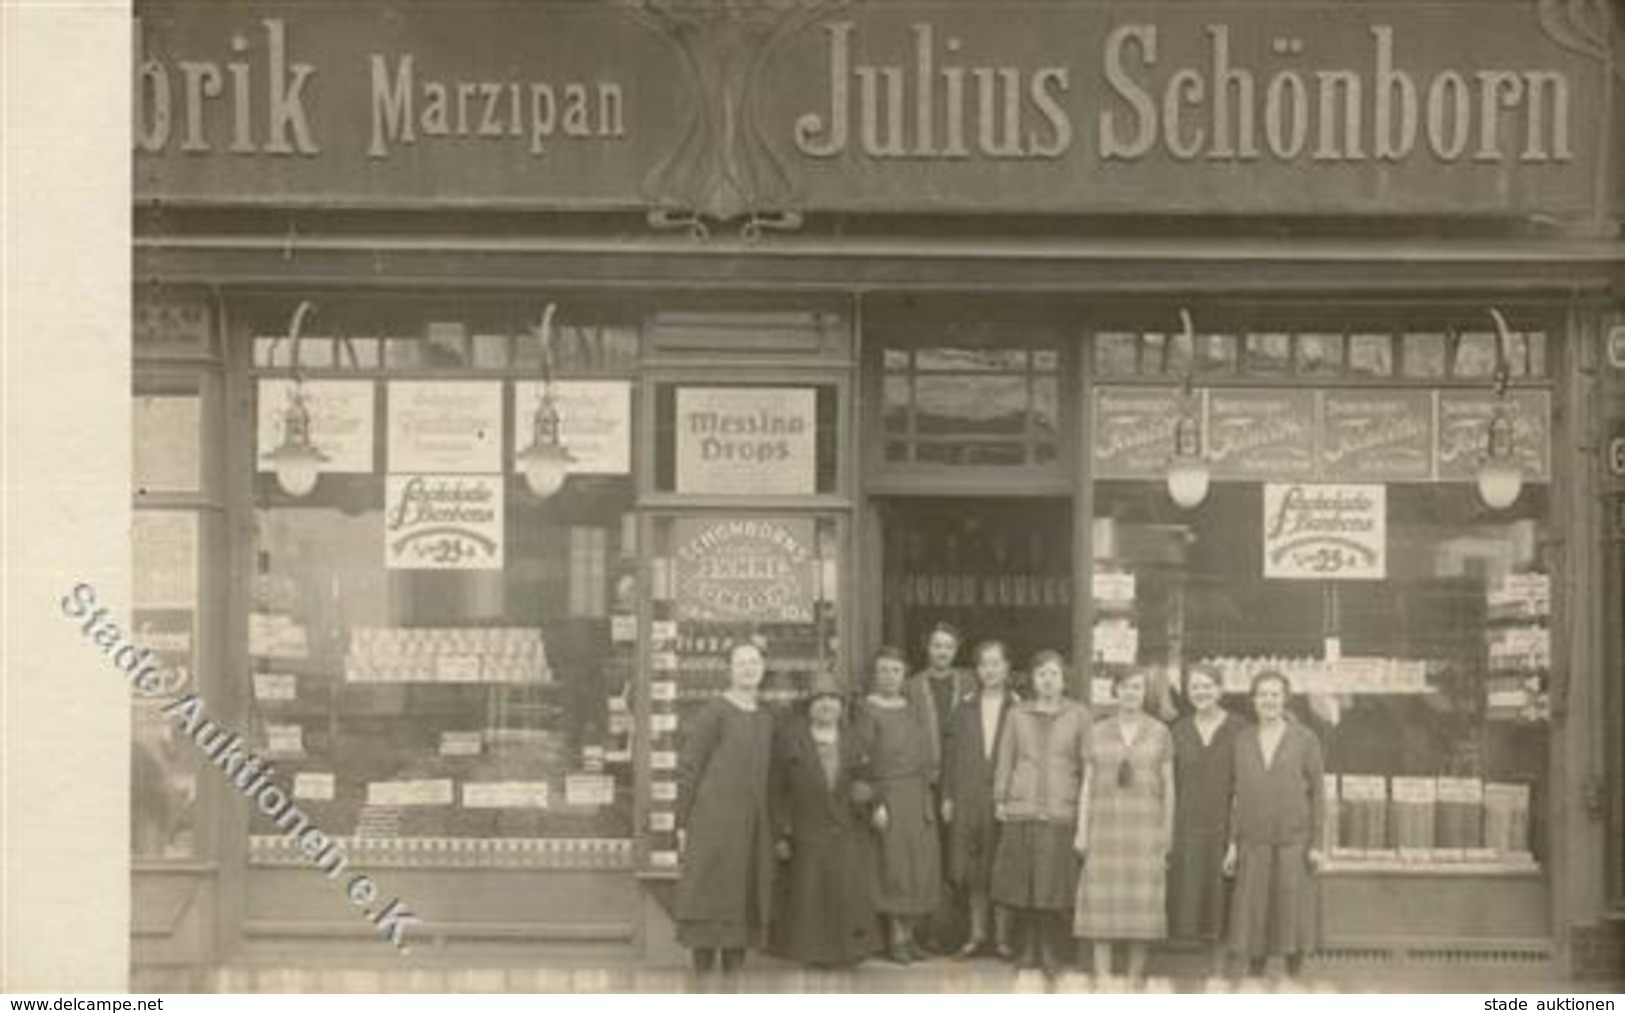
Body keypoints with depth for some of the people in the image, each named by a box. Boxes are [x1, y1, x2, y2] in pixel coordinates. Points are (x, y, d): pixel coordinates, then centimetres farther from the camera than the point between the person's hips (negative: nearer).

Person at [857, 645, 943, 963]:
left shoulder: (914, 711, 14)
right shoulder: (866, 710, -5)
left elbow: (927, 756, 16)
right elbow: (863, 761, -10)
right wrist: (875, 803, -18)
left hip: (918, 796, 6)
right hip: (887, 796, -6)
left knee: (921, 865, 5)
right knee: (893, 865, -5)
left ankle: (910, 933, 12)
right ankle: (896, 937, 0)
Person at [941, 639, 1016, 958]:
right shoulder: (964, 707, 9)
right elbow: (950, 752, 10)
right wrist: (947, 796, 5)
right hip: (967, 800, 3)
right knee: (969, 871, 4)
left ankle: (1003, 934, 9)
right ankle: (979, 933, 15)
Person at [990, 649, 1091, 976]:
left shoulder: (1078, 715, 6)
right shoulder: (1018, 714, 11)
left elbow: (1088, 763, 4)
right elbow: (1005, 759, 12)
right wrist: (1000, 799, 6)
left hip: (1061, 812, -1)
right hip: (1021, 810, 2)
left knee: (1055, 885, -2)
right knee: (1021, 884, 1)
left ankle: (1051, 950, 8)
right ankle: (1027, 947, 12)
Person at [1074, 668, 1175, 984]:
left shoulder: (1159, 732, 5)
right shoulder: (1099, 732, 8)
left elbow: (1168, 786, 6)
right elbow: (1087, 784, 8)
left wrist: (1167, 832, 0)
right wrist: (1082, 832, 2)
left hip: (1145, 825, -1)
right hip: (1105, 822, 1)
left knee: (1142, 899, -2)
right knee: (1102, 899, -3)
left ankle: (1136, 975, 6)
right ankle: (1102, 977, 0)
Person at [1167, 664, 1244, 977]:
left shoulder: (1237, 730, 0)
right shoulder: (1179, 731, 9)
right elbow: (1171, 784, 9)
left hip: (1224, 827, -2)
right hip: (1188, 828, 3)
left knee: (1222, 901, 1)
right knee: (1193, 901, 1)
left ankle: (1219, 971, 8)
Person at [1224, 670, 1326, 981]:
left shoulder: (1306, 740, -6)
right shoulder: (1243, 741, 4)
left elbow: (1317, 792, -3)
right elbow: (1241, 794, 9)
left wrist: (1316, 845, -9)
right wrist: (1233, 844, 5)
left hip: (1294, 842, -3)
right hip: (1256, 844, 3)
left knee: (1293, 917, 1)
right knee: (1254, 918, 3)